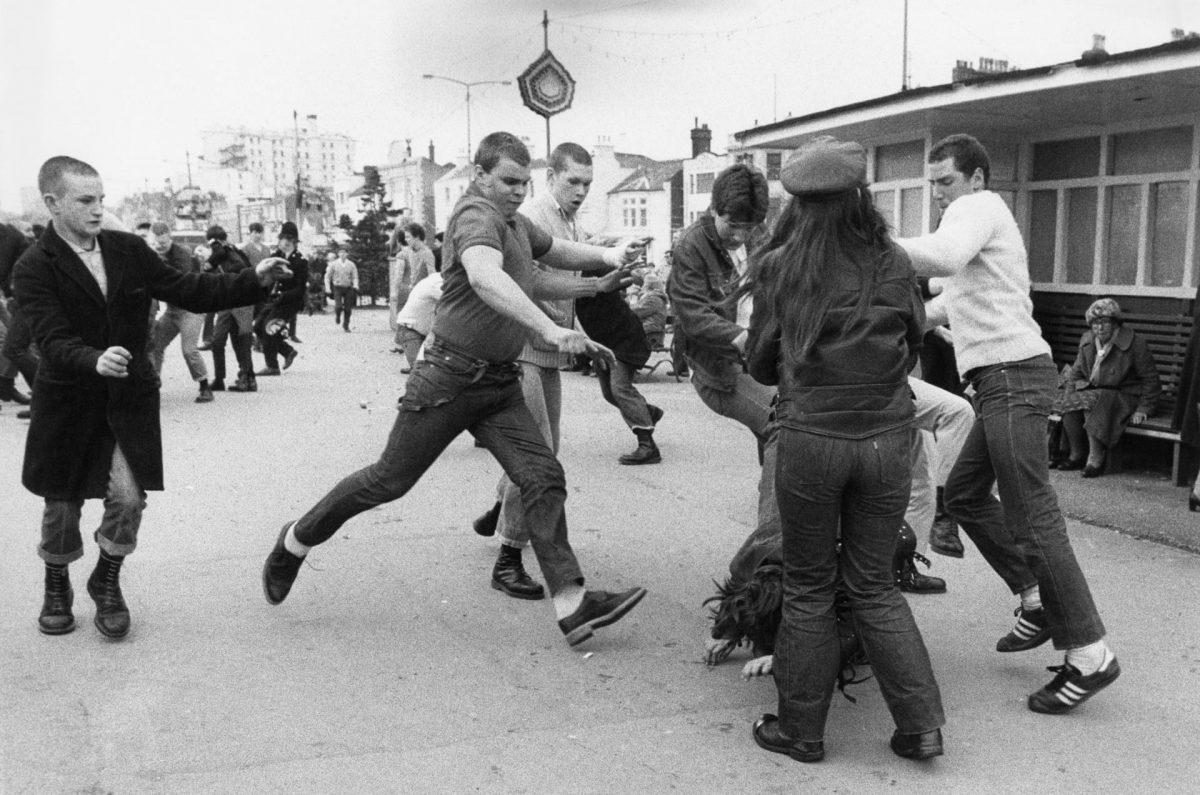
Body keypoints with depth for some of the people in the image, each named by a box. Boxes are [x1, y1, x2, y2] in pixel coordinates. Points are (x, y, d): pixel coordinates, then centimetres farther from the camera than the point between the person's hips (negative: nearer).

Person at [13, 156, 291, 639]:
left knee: (128, 496, -8)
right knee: (62, 505, 10)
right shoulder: (34, 269, -12)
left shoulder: (128, 250, -1)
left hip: (129, 398, 2)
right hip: (68, 401, -2)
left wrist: (254, 282, -11)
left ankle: (107, 583, 19)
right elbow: (53, 340, -23)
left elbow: (188, 292, 1)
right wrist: (94, 360, -43)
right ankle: (56, 590, 37)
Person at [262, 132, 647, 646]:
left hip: (500, 382, 8)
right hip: (451, 376, -8)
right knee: (392, 479, 3)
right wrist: (549, 329, -46)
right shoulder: (476, 214, -16)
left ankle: (571, 605, -7)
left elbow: (556, 250, 34)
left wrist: (604, 256, 14)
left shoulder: (515, 222, 15)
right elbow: (484, 277, -37)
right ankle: (296, 541, 25)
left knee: (543, 477, -5)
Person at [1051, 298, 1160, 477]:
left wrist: (1143, 409, -13)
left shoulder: (1135, 343, -12)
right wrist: (1068, 395, 0)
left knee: (1093, 404, -34)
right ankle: (1077, 455, -11)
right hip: (1093, 391, 6)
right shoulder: (1087, 341, 5)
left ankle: (1096, 460, -30)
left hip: (1124, 397, -6)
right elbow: (1076, 371, 17)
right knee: (1071, 404, -23)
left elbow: (1150, 380, -7)